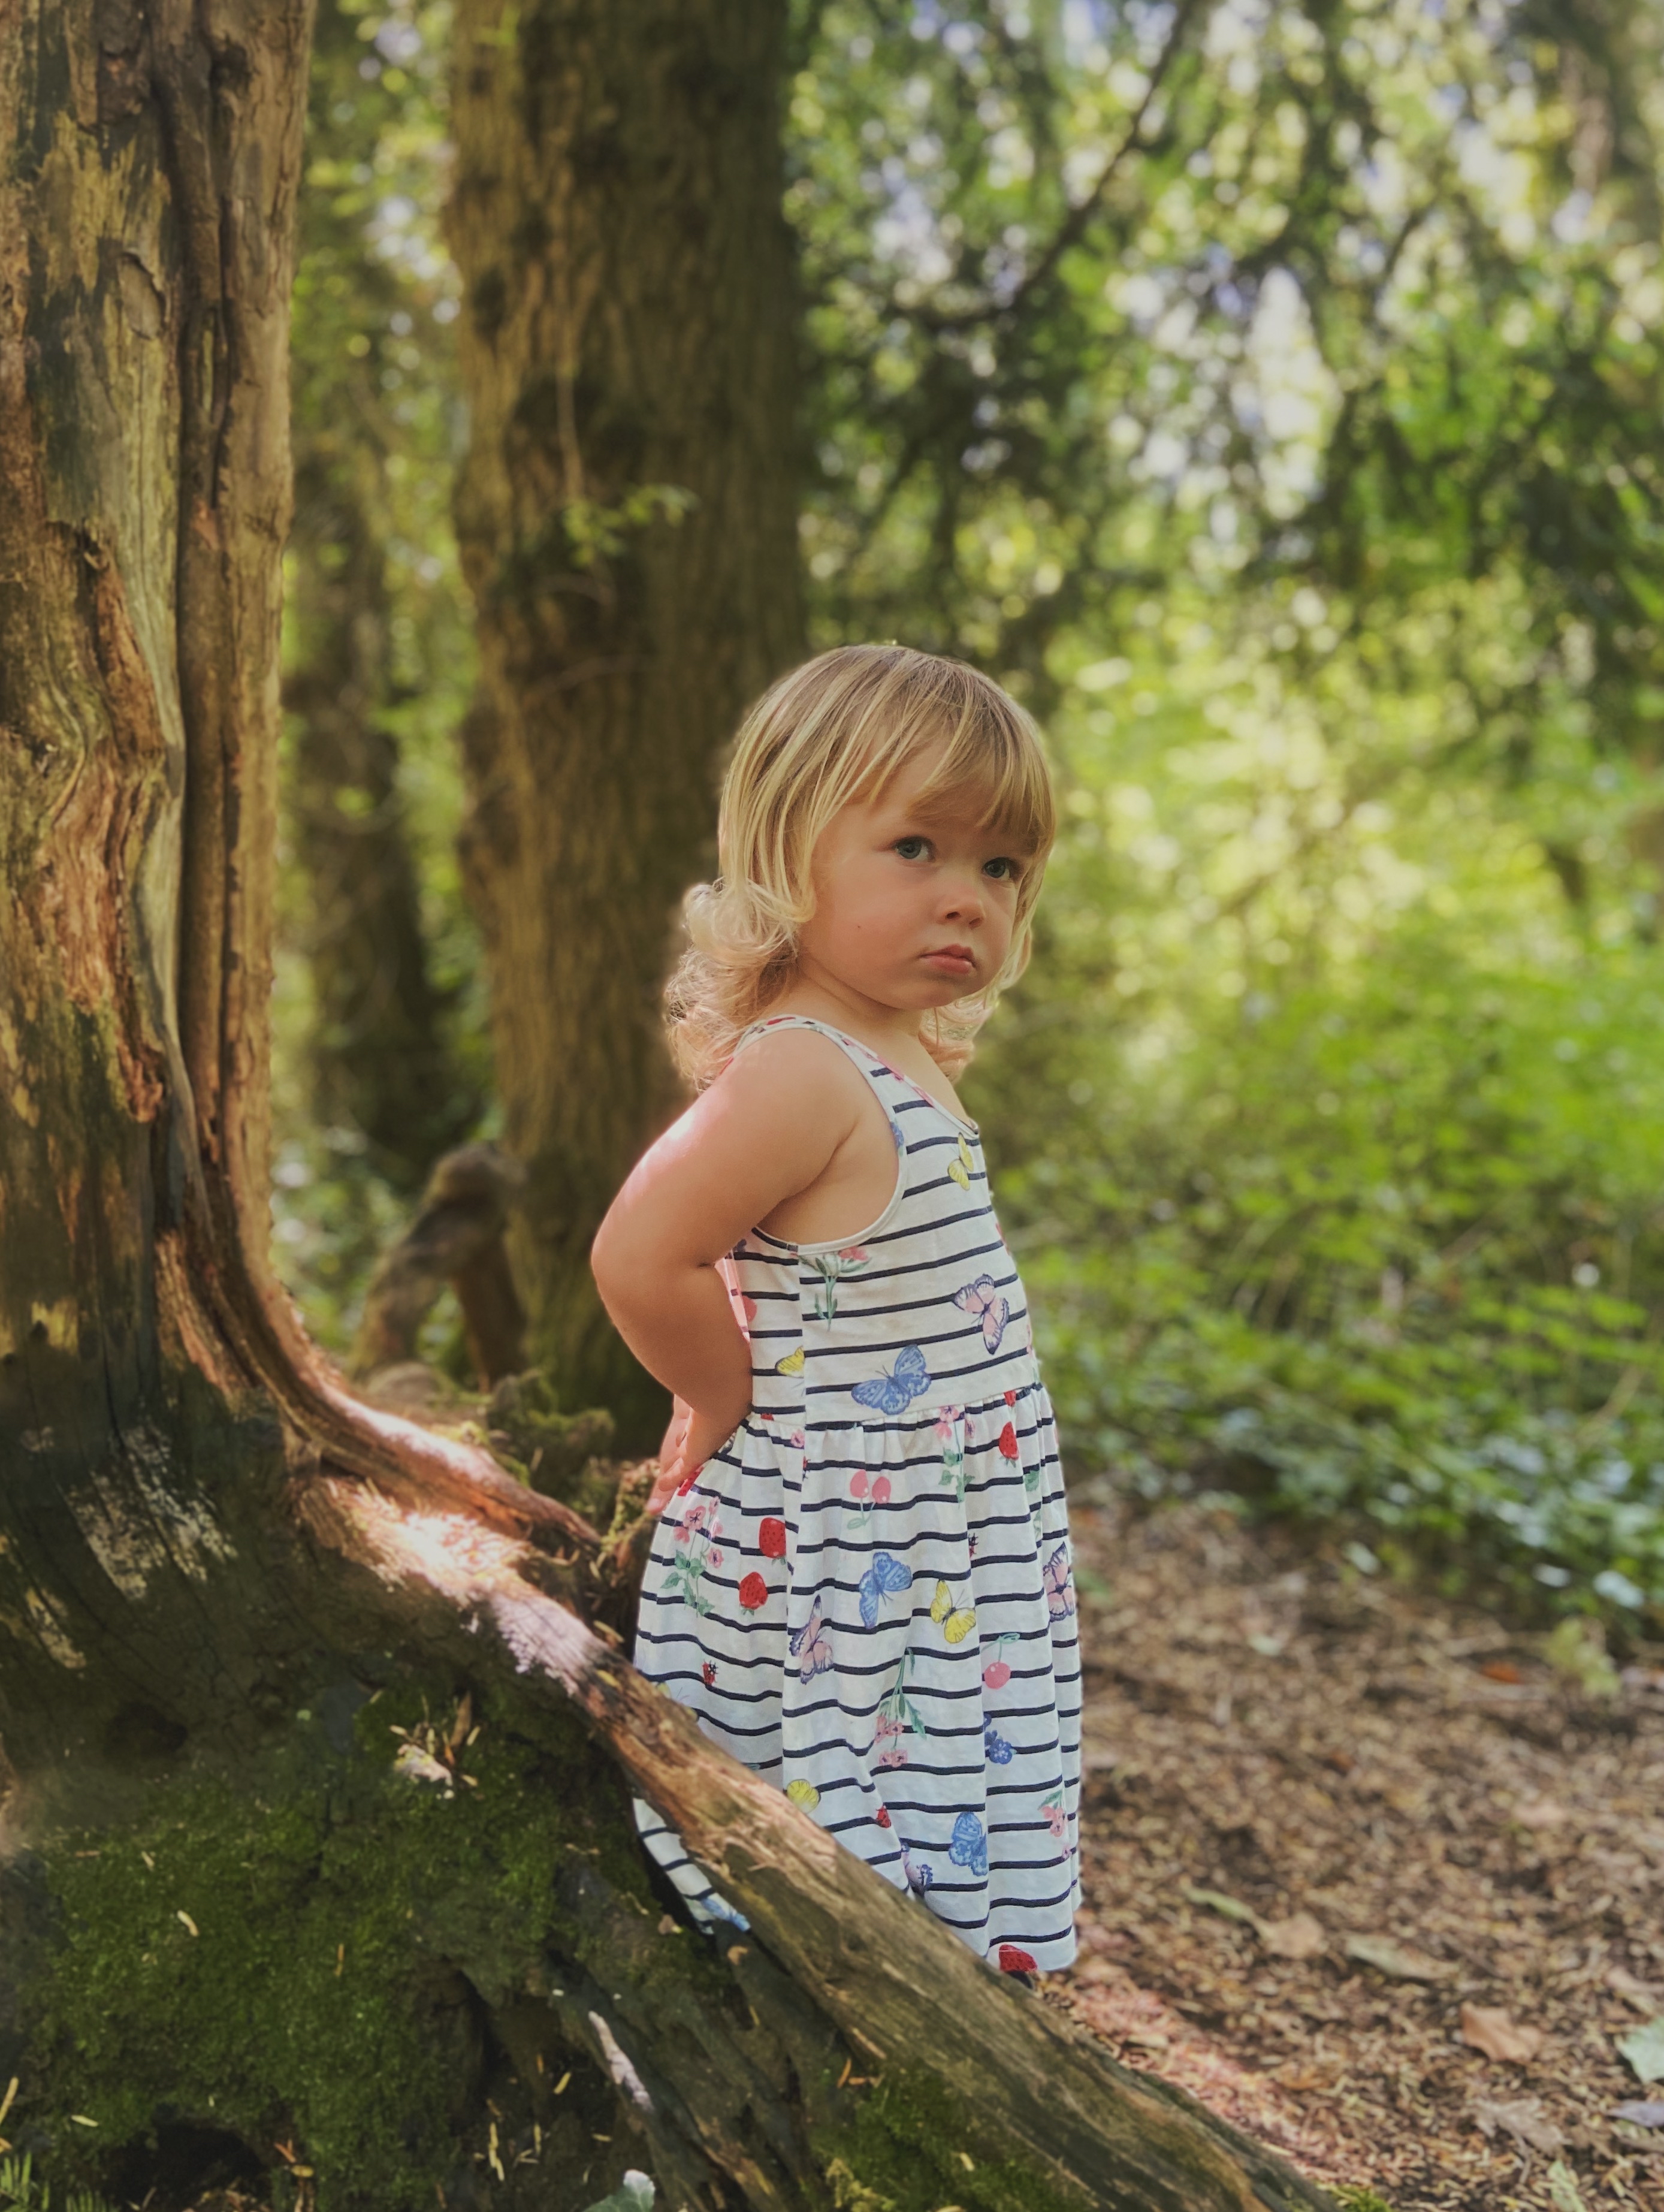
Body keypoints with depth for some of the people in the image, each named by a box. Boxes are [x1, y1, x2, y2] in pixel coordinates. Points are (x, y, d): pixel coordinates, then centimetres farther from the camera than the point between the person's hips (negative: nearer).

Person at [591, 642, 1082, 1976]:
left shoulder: (908, 1061, 8)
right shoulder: (801, 1073, -23)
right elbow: (640, 1261, -30)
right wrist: (743, 1407, -15)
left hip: (942, 1570, 9)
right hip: (837, 1574, -9)